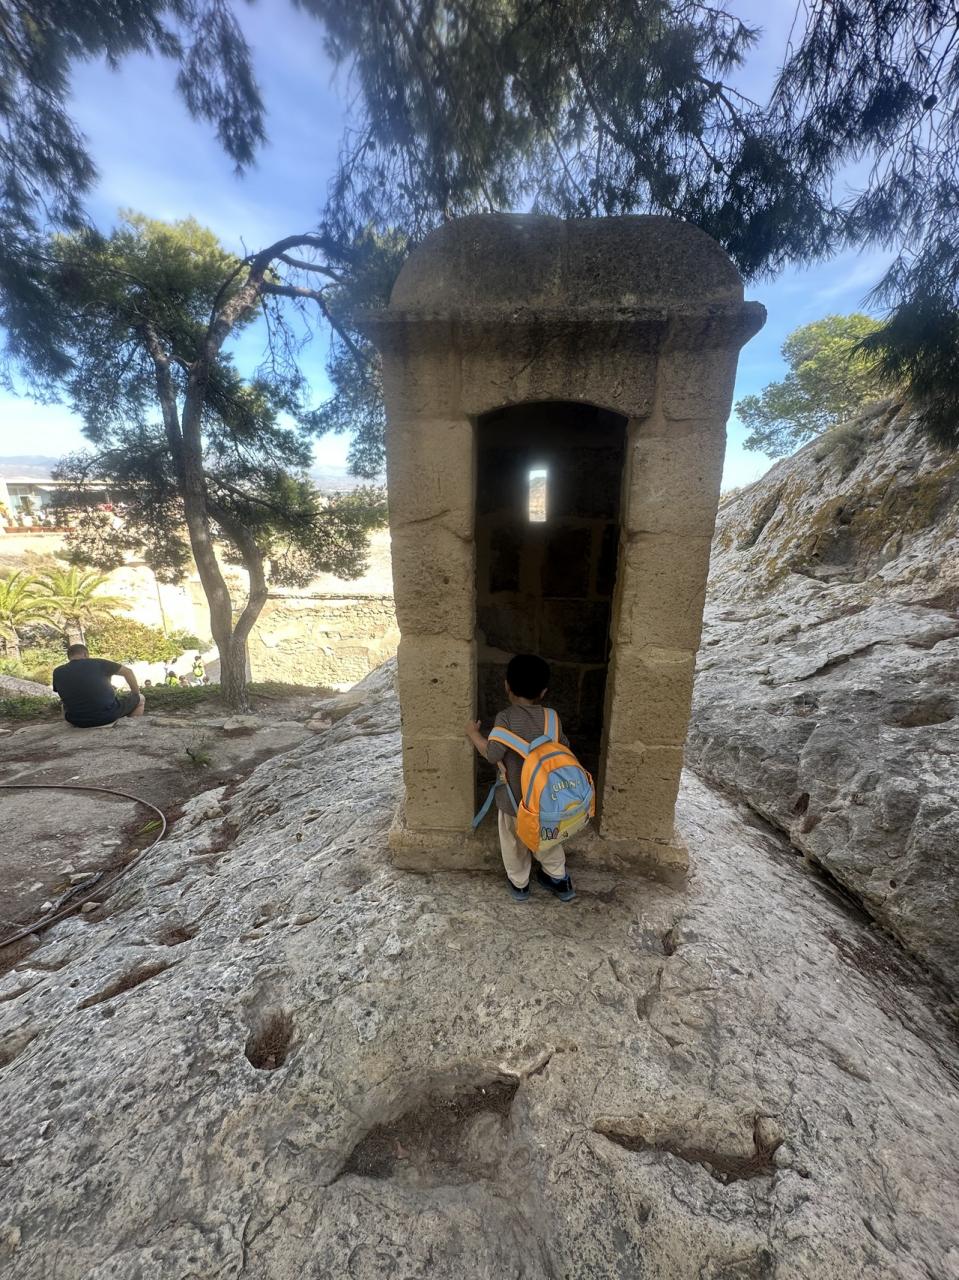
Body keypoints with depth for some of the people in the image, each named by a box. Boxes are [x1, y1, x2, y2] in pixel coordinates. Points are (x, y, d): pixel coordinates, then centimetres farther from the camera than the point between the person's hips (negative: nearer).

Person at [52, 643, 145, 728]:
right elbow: (128, 671, 4)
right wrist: (136, 694, 17)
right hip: (109, 715, -4)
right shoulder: (98, 663, -3)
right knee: (140, 699, 20)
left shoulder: (57, 672, 6)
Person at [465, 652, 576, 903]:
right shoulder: (552, 717, -10)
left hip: (513, 796, -3)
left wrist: (473, 733, -8)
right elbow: (564, 749, 0)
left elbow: (492, 754, -23)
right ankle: (559, 879, 42)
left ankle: (519, 884, 39)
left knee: (514, 841, 21)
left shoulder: (505, 718, -22)